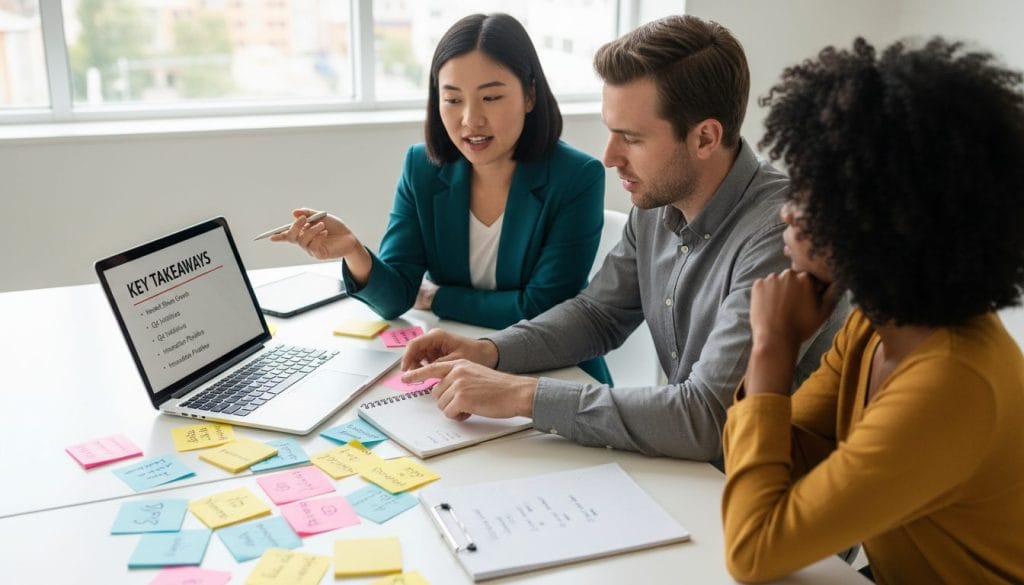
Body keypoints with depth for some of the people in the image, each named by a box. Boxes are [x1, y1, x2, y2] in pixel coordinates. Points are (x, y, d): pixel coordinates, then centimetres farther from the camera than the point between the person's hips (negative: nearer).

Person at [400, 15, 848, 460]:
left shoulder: (777, 237, -26)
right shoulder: (656, 203, -1)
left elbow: (707, 419, -30)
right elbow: (598, 314, 11)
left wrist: (524, 394, -27)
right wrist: (490, 351, -5)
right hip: (679, 468, 6)